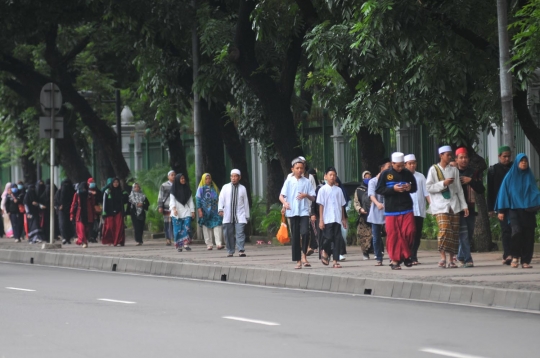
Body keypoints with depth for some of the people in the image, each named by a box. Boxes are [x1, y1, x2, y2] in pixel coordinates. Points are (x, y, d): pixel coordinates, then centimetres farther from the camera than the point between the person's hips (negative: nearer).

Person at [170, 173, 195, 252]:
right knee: (178, 229, -2)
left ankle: (186, 244, -18)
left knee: (187, 227, -13)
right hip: (177, 213, -2)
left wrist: (192, 211, 7)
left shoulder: (187, 189, 14)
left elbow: (191, 201, 14)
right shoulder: (174, 189, 4)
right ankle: (178, 246, 3)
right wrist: (174, 208, -20)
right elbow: (172, 200, -4)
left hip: (186, 211, 2)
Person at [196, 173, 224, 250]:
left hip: (215, 210, 2)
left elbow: (219, 199, 18)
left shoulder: (214, 188, 14)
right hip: (205, 211, -1)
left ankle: (219, 243, -17)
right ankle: (209, 244, 6)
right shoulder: (201, 189, 5)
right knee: (206, 227, 1)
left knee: (218, 225, -12)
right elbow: (198, 199, 1)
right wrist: (199, 210, -9)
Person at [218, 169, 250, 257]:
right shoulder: (225, 187, 9)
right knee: (228, 234, 2)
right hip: (228, 216, 1)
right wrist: (220, 209, -16)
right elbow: (221, 199, 0)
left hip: (240, 216, -1)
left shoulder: (242, 188, 10)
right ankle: (230, 251, 11)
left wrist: (247, 215, 12)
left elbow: (246, 202, 13)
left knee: (240, 233, -12)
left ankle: (241, 250, -17)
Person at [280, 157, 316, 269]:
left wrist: (306, 195, -11)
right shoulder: (289, 181, 6)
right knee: (295, 237, 2)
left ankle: (304, 255, -8)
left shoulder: (307, 182, 8)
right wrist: (285, 202, -20)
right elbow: (281, 196, 2)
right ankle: (298, 261, 7)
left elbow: (313, 198, 10)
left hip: (304, 211, 0)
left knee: (305, 232, -21)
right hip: (293, 212, 0)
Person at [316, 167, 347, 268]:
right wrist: (321, 220, -7)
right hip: (327, 219, -3)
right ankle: (324, 251, 21)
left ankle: (335, 261, 4)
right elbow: (321, 205, -1)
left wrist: (343, 219, 12)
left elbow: (342, 205, 14)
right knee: (328, 238, -9)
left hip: (337, 219, 3)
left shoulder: (338, 190, 10)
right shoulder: (323, 189, 1)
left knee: (337, 239, 0)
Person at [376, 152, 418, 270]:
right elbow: (378, 190, -2)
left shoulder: (407, 173, 6)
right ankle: (395, 260, 6)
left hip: (406, 209, 2)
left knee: (409, 232, -8)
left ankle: (405, 255, 13)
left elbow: (415, 187, 17)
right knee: (393, 235, -2)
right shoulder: (385, 174, -1)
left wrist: (410, 188, -7)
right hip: (391, 210, -2)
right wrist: (393, 189, -15)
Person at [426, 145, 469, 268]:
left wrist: (464, 205, 8)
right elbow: (428, 187, -4)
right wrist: (443, 183, -14)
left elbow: (459, 189, 13)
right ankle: (443, 257, -13)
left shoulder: (454, 170, 12)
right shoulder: (434, 169, 1)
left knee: (454, 233, 1)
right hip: (440, 205, -4)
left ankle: (451, 259, 6)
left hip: (454, 205, 4)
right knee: (444, 230, -19)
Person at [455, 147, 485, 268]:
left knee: (469, 235, 10)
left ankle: (461, 257, 24)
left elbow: (481, 190, 5)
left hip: (470, 208, 5)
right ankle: (467, 260, -17)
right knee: (464, 234, -13)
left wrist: (471, 181, -7)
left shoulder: (473, 173, 13)